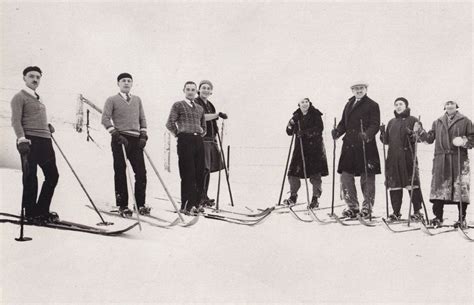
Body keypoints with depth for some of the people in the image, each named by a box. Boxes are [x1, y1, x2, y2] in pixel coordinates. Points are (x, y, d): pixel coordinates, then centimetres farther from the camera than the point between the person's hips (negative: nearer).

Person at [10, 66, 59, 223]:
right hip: (30, 141, -8)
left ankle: (42, 210, 17)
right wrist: (21, 139, -21)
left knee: (52, 175, 7)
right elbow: (16, 121, -10)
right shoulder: (20, 97, 0)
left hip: (45, 140, 8)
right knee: (30, 177, -5)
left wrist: (48, 126, 17)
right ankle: (30, 213, 4)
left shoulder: (39, 98, 24)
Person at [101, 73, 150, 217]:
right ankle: (122, 205, 4)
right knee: (120, 173, -1)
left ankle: (140, 204, 7)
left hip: (136, 140, 4)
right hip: (120, 139, -4)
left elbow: (142, 119, 19)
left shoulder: (137, 100, 18)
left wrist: (144, 135, 5)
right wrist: (116, 134, -13)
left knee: (141, 172, -1)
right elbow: (105, 119, -3)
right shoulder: (112, 100, 5)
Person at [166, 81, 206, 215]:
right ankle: (186, 205, -3)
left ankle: (196, 203, 15)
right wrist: (178, 133, 1)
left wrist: (201, 134, 16)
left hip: (199, 141, 6)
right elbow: (169, 124, -6)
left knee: (200, 174, 4)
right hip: (185, 140, -6)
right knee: (188, 174, -7)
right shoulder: (178, 105, 3)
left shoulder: (200, 108, 20)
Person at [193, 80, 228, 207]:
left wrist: (215, 140, 25)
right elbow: (201, 117, -21)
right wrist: (217, 115, -24)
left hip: (211, 140, 8)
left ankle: (204, 197, 14)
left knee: (208, 169, 8)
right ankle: (200, 197, -8)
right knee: (203, 169, -12)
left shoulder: (210, 105, 21)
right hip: (201, 139, -8)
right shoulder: (195, 103, -4)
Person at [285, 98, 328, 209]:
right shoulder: (297, 116, 9)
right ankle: (293, 196, 18)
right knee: (293, 172, -1)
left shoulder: (315, 114, -2)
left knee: (315, 174, -4)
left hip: (315, 147, -3)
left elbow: (319, 128, -15)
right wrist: (290, 125, -14)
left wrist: (305, 132, -25)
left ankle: (315, 199, 7)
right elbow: (290, 132, 7)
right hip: (300, 147, 4)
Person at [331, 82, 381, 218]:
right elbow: (343, 123, 17)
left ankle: (367, 207, 14)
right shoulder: (348, 105, 19)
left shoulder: (372, 105, 2)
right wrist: (337, 131, -3)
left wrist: (367, 134, -26)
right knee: (345, 176, 2)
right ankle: (352, 207, 15)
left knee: (367, 178, 1)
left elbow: (375, 125, -8)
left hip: (366, 147, -5)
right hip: (349, 146, 5)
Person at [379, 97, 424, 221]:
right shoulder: (391, 122, 19)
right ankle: (396, 213, 12)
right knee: (394, 185, 4)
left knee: (412, 184, -6)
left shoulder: (413, 120, 4)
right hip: (393, 158, 5)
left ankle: (417, 212, 3)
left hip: (408, 157, -5)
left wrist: (411, 134, -21)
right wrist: (383, 133, 0)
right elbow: (386, 141, 18)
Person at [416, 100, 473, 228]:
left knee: (461, 188, -3)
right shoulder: (437, 122, 17)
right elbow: (430, 139, 16)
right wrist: (420, 131, 3)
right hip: (440, 160, 2)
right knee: (439, 188, -1)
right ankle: (438, 217, 6)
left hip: (459, 160, -2)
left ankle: (462, 219, 6)